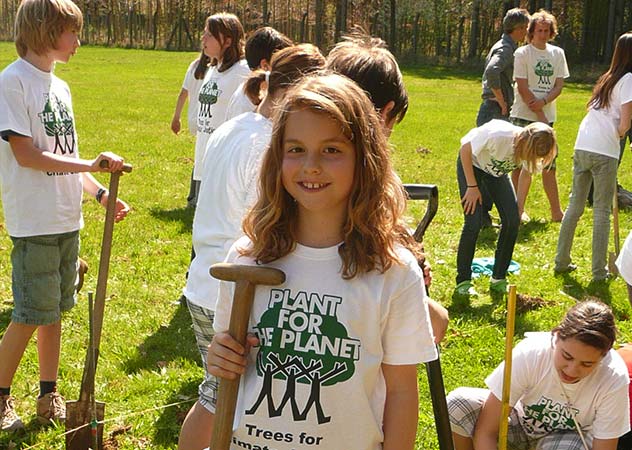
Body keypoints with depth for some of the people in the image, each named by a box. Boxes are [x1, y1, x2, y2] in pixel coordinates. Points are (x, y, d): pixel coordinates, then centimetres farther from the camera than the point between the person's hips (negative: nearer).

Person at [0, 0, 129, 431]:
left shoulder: (59, 86, 13)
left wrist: (99, 193, 6)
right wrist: (92, 165, -19)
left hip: (67, 219, 7)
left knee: (54, 311, 13)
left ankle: (49, 394, 25)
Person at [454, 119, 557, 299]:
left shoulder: (532, 149, -25)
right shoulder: (496, 135, -40)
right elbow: (465, 149, -25)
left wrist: (518, 210, -9)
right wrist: (472, 186, -22)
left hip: (497, 170, 5)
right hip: (471, 164, -5)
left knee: (512, 221, -7)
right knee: (474, 222, -16)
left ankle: (498, 280, 7)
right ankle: (462, 283, -3)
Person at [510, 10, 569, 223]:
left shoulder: (557, 53, 11)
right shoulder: (522, 53, -4)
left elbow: (559, 85, 7)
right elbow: (523, 88, -9)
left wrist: (543, 102, -13)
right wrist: (540, 116, -12)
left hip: (547, 116, 5)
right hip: (524, 117, -5)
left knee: (549, 165, 8)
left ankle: (556, 212, 13)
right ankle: (518, 209, 3)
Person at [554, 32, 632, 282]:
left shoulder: (606, 78, 18)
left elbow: (595, 114, 13)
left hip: (581, 148, 6)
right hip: (604, 152, -6)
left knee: (575, 205, 14)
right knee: (602, 211, 3)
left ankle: (562, 261, 20)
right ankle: (599, 271, 7)